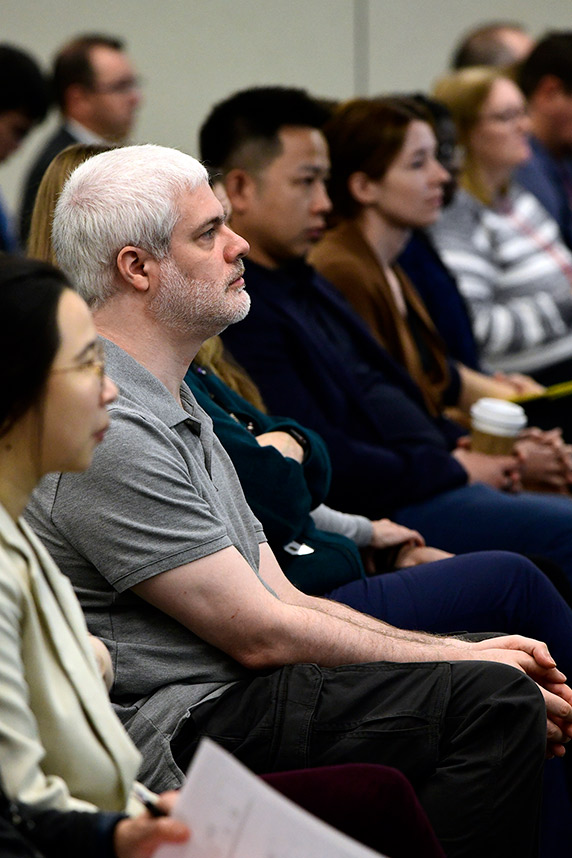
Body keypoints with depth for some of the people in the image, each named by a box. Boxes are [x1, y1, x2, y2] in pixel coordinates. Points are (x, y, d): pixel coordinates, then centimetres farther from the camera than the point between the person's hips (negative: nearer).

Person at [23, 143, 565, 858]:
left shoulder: (176, 407, 18)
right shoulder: (108, 431, -16)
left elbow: (280, 599, 17)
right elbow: (261, 634, -16)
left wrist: (458, 657, 6)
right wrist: (457, 663, -7)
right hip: (172, 735, -11)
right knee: (493, 698, -22)